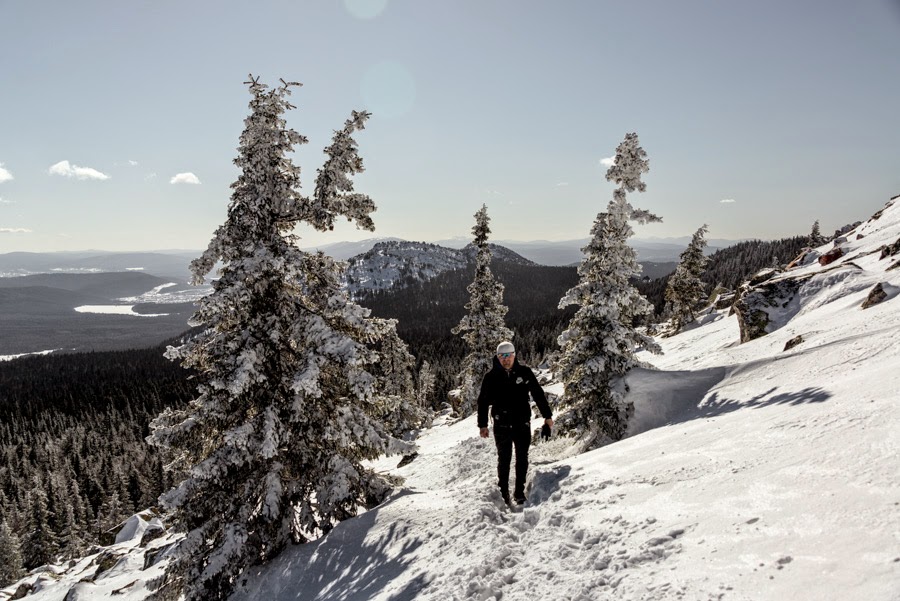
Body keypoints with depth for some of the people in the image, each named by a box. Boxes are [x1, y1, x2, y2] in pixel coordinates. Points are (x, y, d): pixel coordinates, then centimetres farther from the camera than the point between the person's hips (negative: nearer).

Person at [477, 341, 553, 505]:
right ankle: (503, 492, 16)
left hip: (522, 423, 1)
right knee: (504, 459, 4)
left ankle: (520, 492, 17)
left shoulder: (524, 372, 0)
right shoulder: (491, 377, -1)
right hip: (501, 425, -1)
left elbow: (538, 394, 7)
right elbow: (483, 401, 4)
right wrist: (482, 425, 2)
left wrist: (547, 416, 7)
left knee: (522, 459, 6)